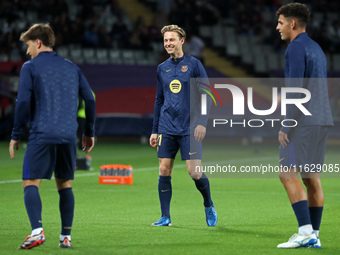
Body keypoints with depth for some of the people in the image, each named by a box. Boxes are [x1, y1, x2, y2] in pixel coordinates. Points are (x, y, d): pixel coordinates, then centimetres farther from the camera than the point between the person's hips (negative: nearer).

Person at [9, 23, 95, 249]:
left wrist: (16, 135, 0)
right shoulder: (72, 68, 17)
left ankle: (37, 231, -22)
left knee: (31, 184, -4)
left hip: (41, 135, -5)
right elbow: (90, 99, 13)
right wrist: (89, 132, 20)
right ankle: (66, 237, 8)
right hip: (68, 136, 5)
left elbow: (23, 102, -6)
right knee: (65, 186, 12)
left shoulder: (30, 67, 2)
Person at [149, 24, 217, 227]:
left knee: (194, 172, -8)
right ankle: (165, 217, 6)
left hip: (189, 128, -4)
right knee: (164, 171, -1)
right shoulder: (162, 68, 12)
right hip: (167, 129, 4)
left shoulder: (193, 64, -1)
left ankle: (209, 206, 18)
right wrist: (155, 131, 15)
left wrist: (202, 122, -11)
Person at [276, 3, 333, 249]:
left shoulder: (296, 47, -10)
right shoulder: (316, 48, 20)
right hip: (322, 120, 9)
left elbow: (295, 89, -17)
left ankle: (306, 232, -16)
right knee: (311, 177, 8)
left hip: (303, 120, -9)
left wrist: (285, 126, -16)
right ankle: (313, 236, 8)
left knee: (288, 174, -10)